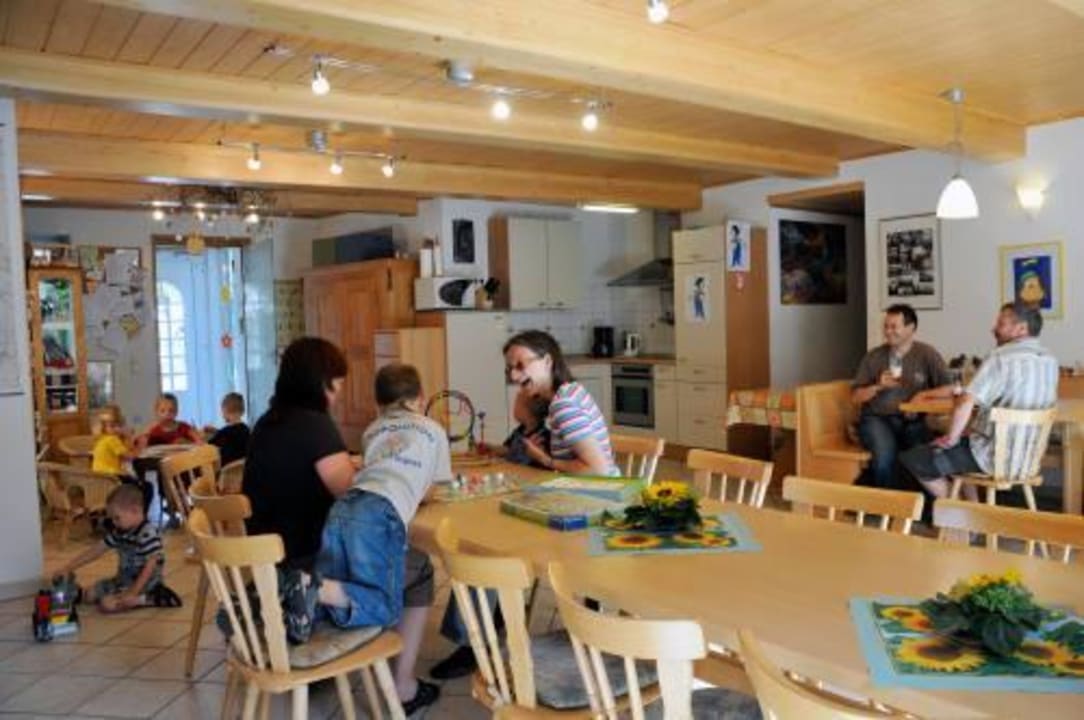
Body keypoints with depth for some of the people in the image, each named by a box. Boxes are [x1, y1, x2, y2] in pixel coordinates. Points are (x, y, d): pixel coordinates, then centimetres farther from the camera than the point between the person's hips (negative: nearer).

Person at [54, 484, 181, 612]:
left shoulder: (148, 534, -25)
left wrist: (133, 593, -28)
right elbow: (95, 551, 10)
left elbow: (150, 567, -26)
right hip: (124, 580, 9)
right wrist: (68, 569, 3)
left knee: (108, 604, -26)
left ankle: (153, 598, -18)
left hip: (144, 584, -9)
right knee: (89, 595, 5)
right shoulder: (119, 532, 4)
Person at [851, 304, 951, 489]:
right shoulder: (874, 356, 8)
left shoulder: (927, 354, 5)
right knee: (885, 452, -32)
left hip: (911, 421, 0)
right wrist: (878, 386, -8)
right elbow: (855, 396, 9)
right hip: (876, 418, 0)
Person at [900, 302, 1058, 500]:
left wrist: (951, 439, -10)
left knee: (912, 459, 3)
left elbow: (965, 404, -29)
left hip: (995, 456, -8)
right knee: (966, 439, 34)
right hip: (1029, 454, 8)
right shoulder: (1050, 360, 5)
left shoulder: (1001, 358, -21)